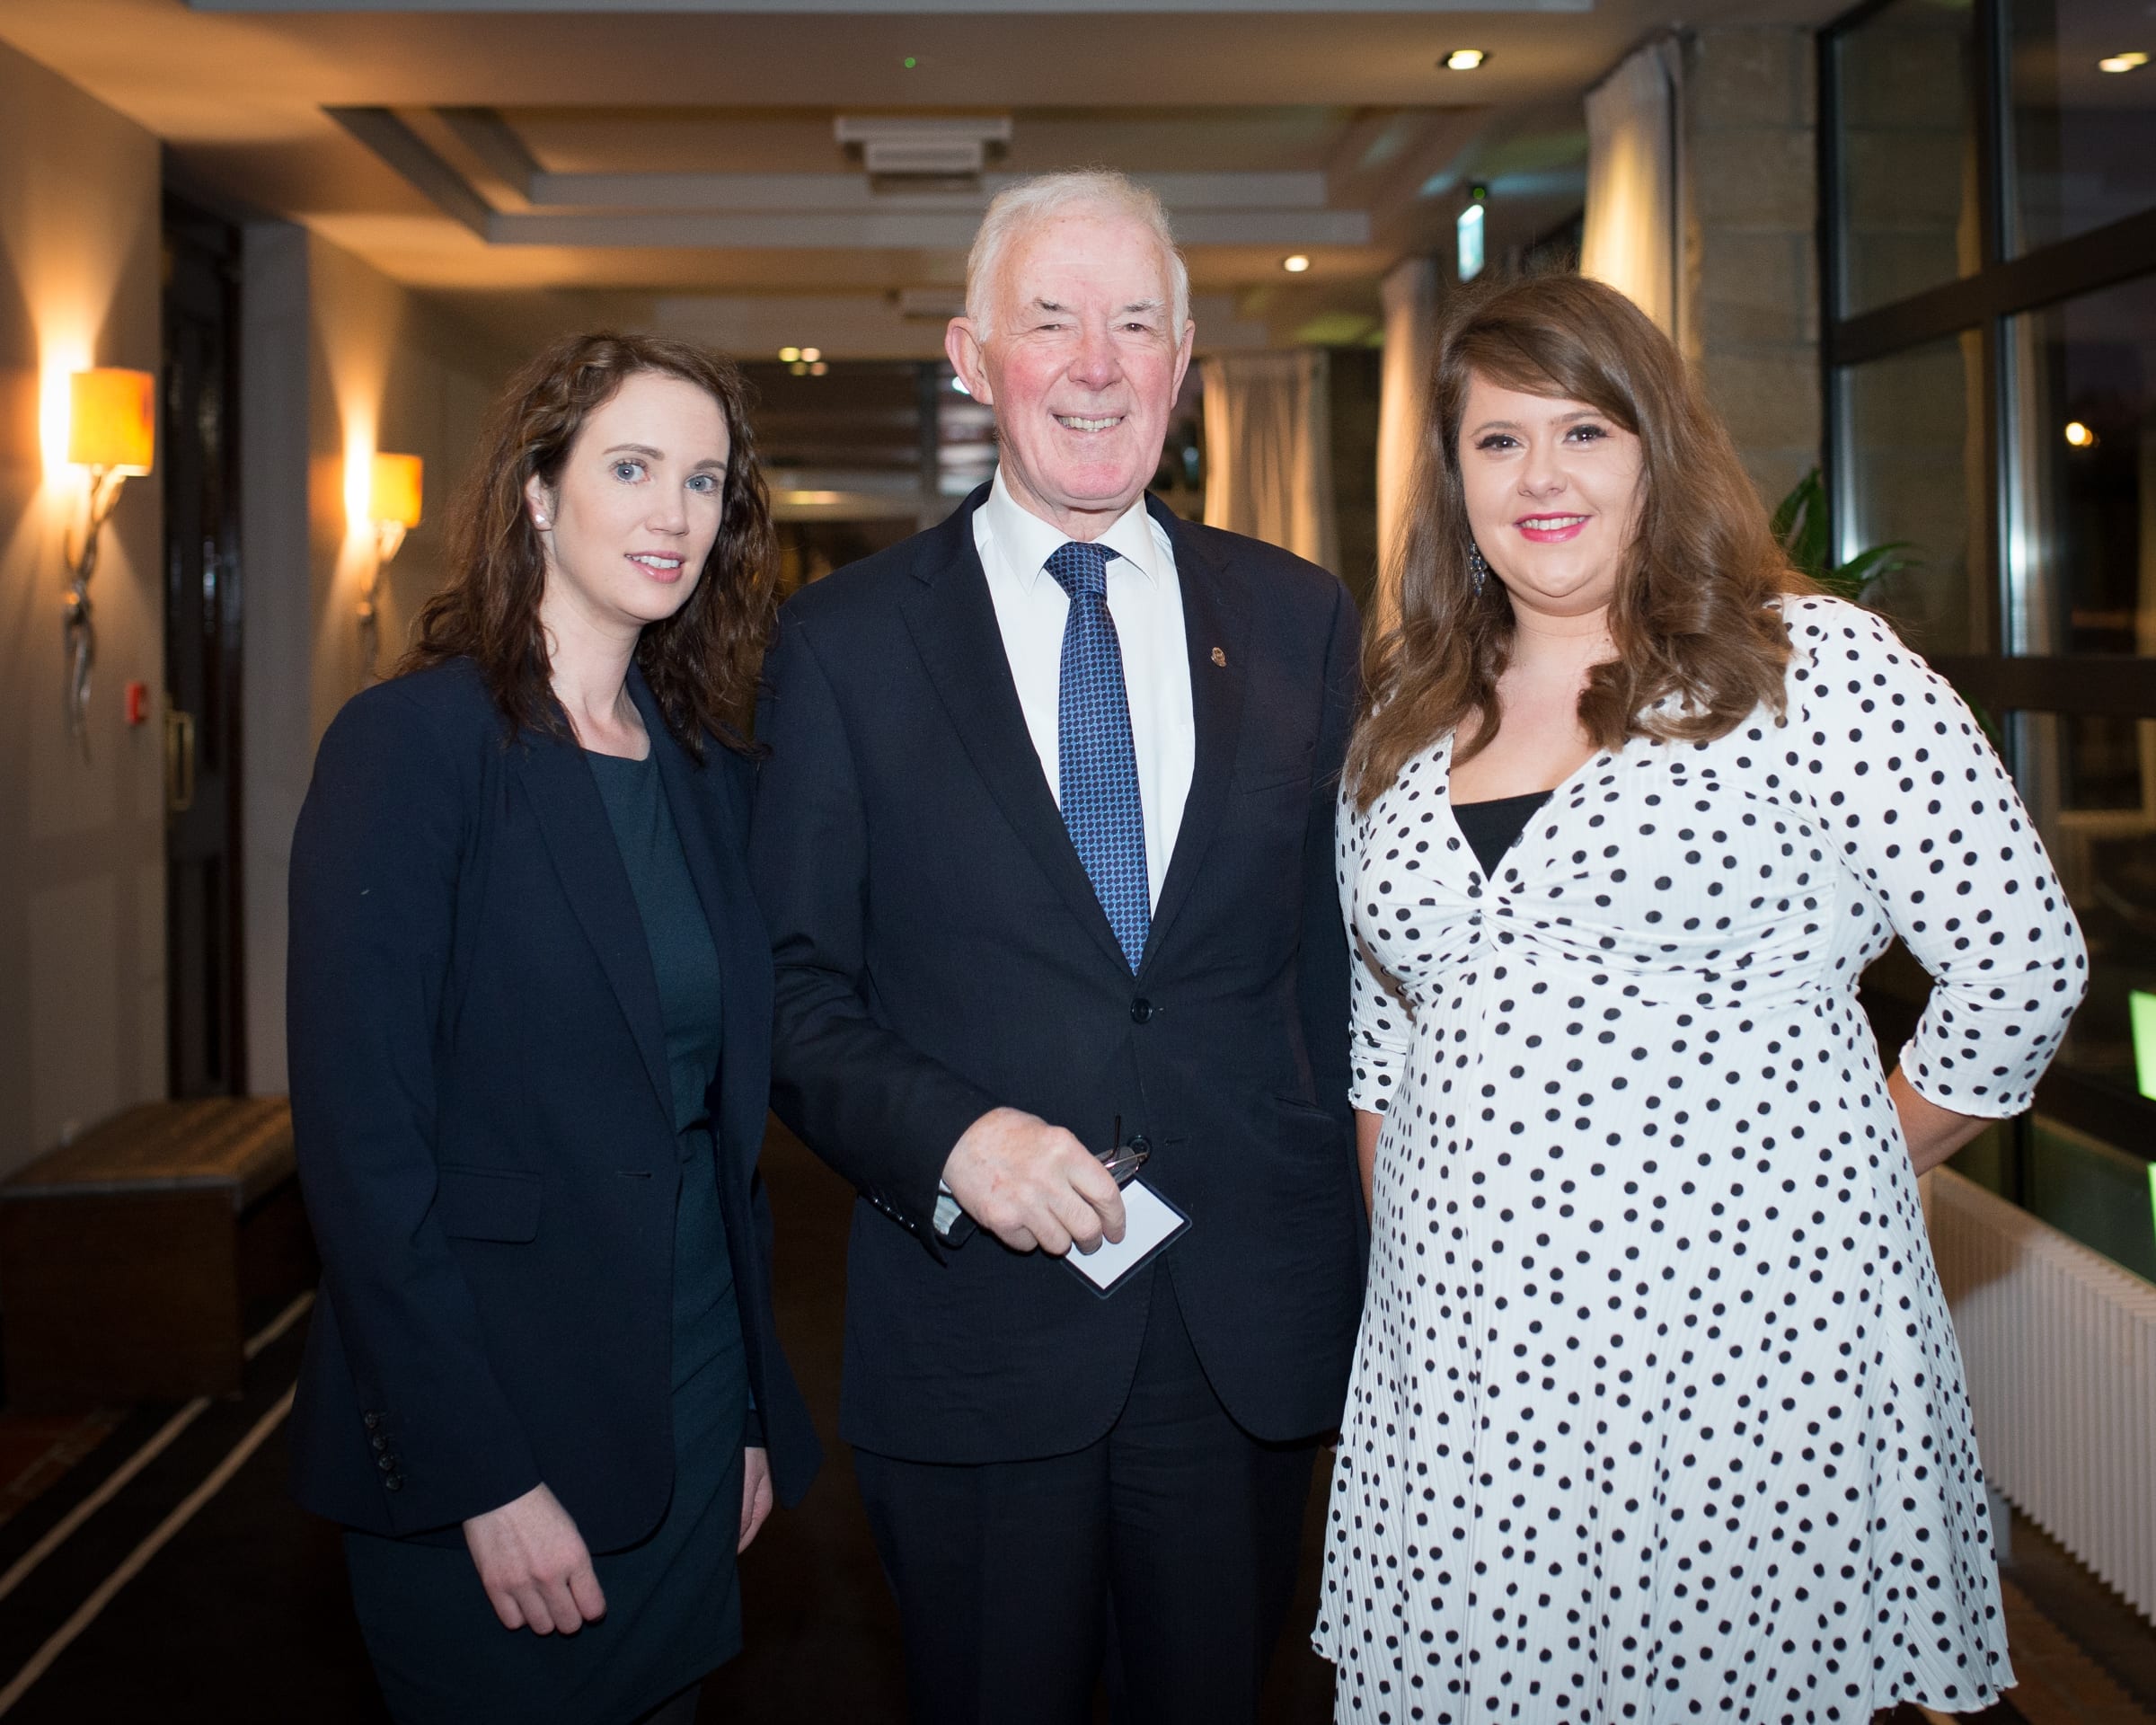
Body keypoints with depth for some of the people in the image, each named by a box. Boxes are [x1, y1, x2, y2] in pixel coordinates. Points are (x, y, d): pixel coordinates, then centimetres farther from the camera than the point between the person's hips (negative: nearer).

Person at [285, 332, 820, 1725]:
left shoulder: (711, 771, 6)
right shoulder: (412, 744, -13)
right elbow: (359, 1142, -16)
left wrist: (757, 1410, 9)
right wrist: (485, 1478, -17)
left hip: (694, 1431, 6)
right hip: (484, 1453, -6)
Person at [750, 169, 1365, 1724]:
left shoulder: (1302, 621, 5)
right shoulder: (845, 643, -1)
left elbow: (1341, 953, 6)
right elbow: (795, 991, -1)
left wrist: (1358, 1268, 2)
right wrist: (949, 1139, -19)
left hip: (1255, 1326, 2)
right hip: (976, 1321, -2)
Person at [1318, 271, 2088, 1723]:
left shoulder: (1813, 665, -6)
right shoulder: (1409, 716, 10)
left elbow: (2021, 959, -5)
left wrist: (1855, 1171, 2)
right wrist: (1406, 1231, 11)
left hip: (1749, 1344, -4)